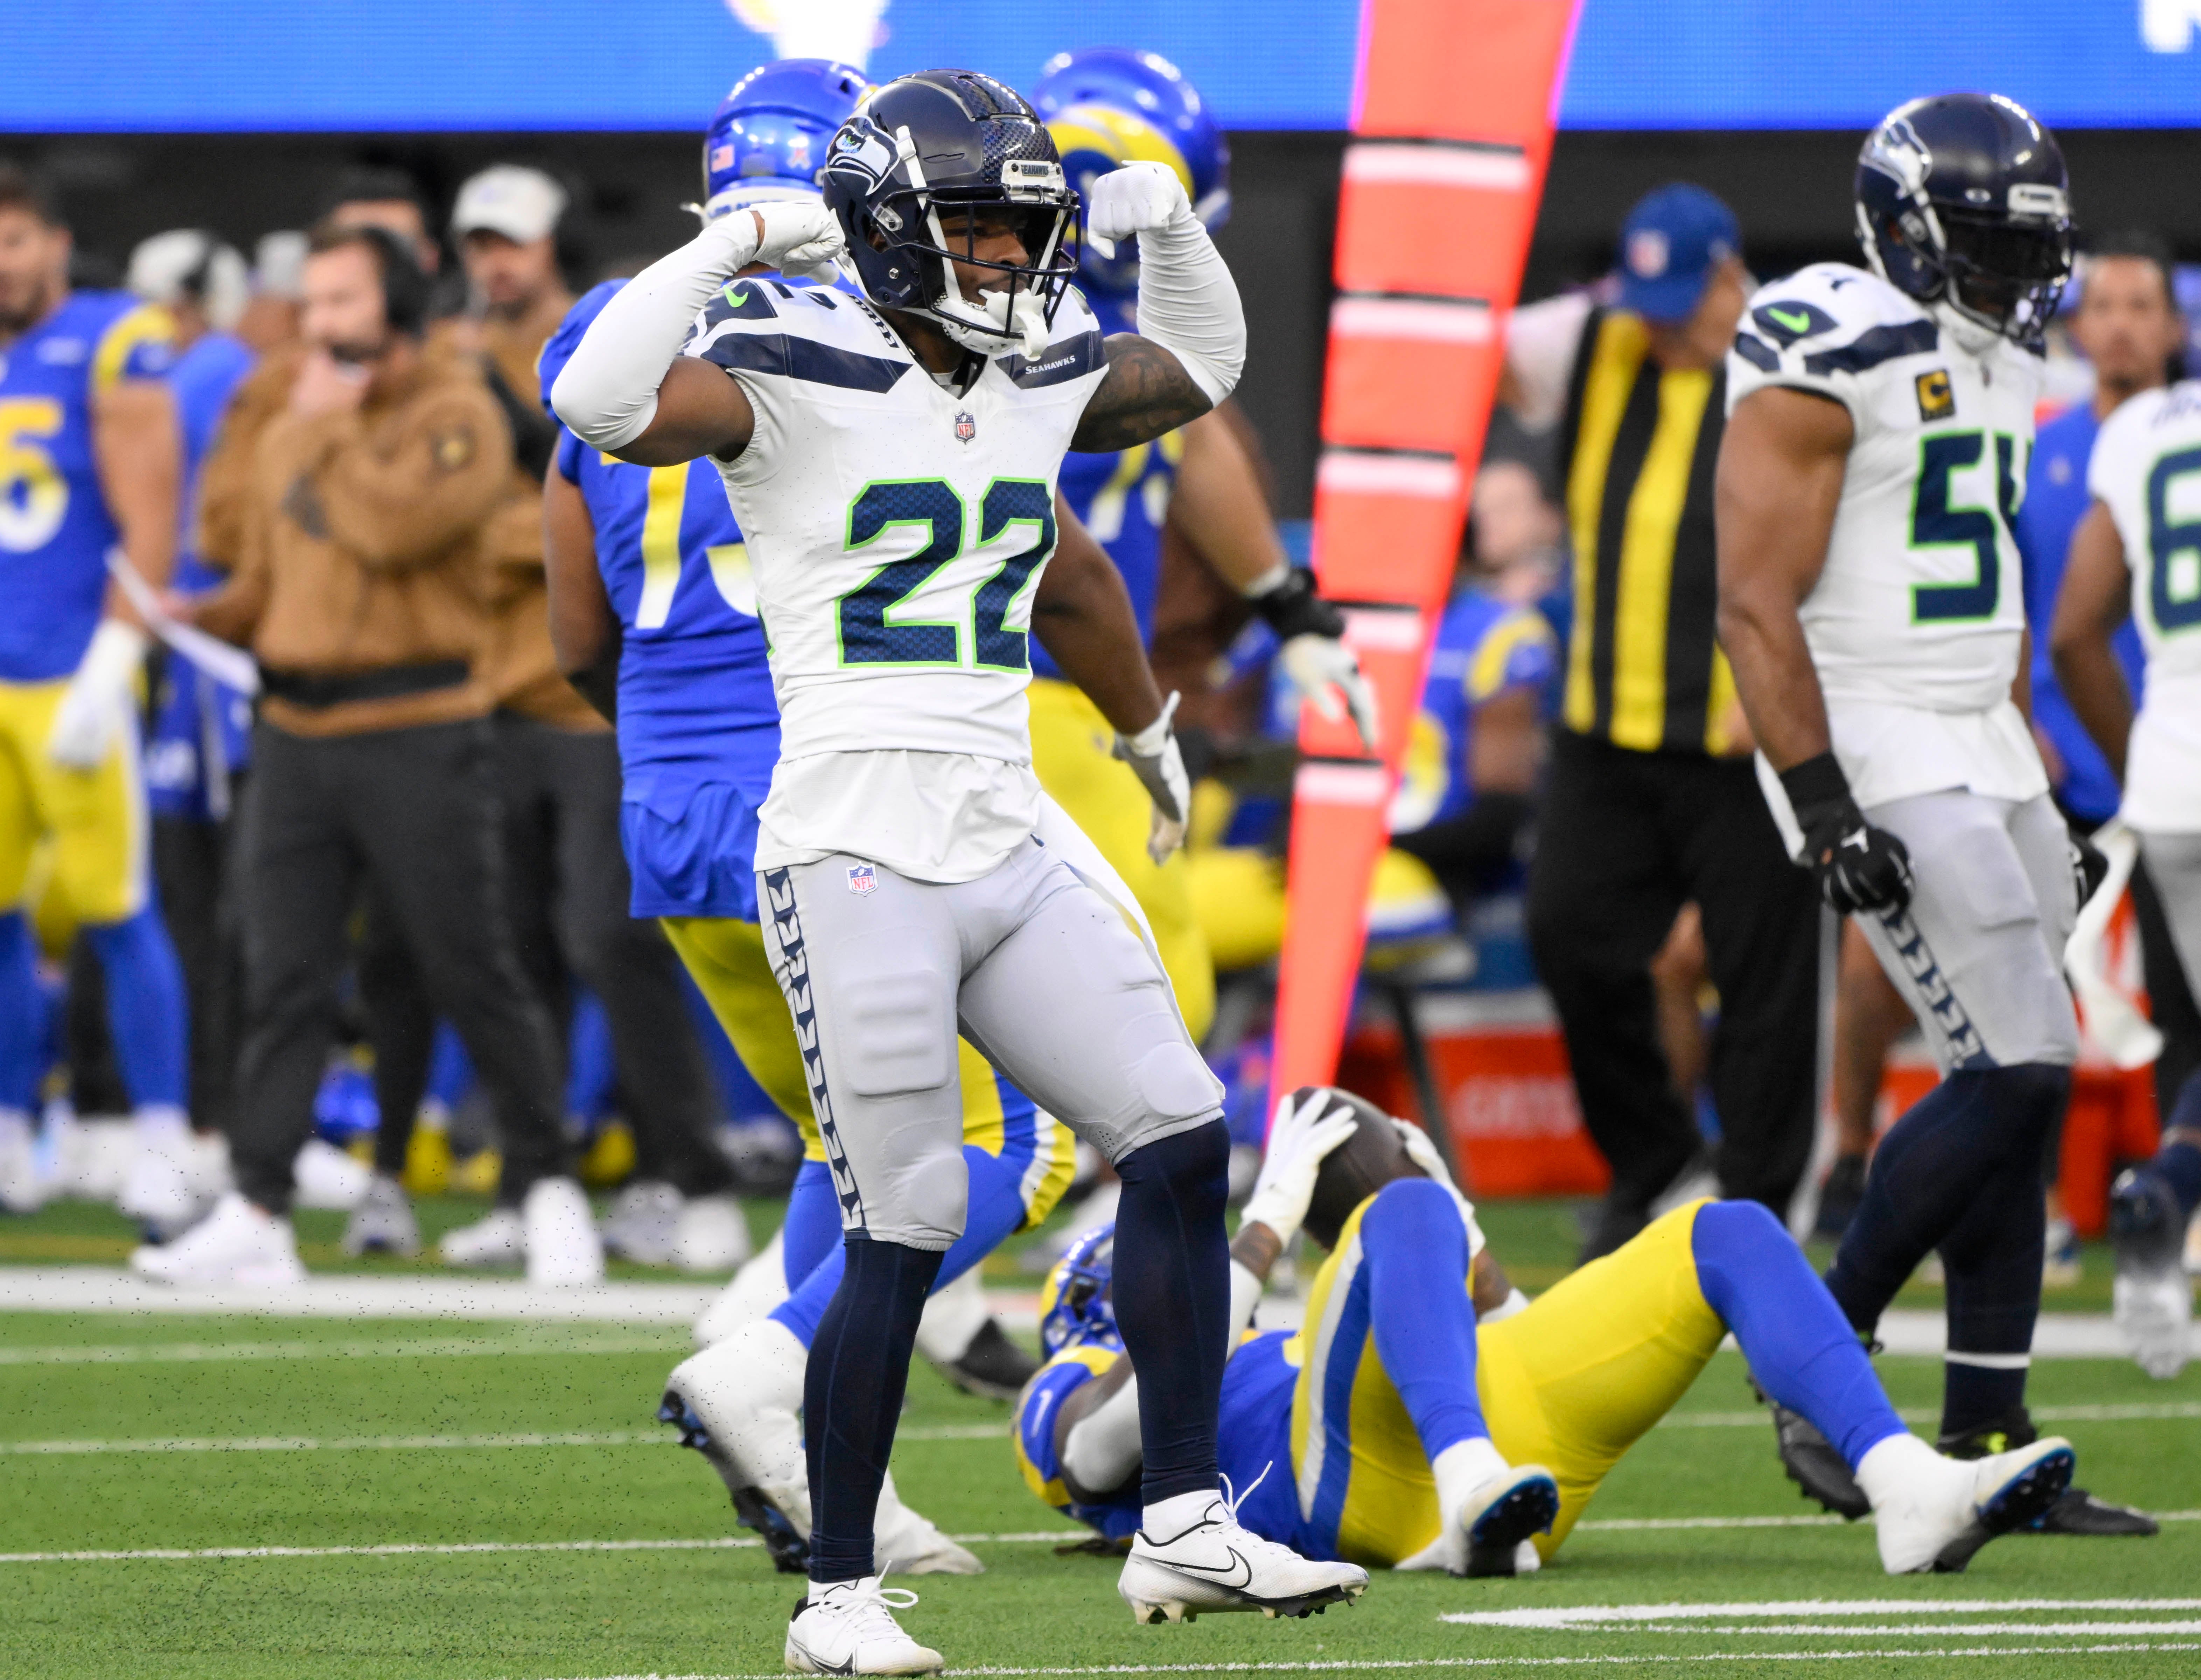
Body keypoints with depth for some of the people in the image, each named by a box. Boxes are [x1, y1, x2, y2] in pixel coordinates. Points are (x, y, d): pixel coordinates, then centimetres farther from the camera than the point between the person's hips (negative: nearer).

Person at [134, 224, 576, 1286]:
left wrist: (328, 429, -9)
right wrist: (196, 616, 2)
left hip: (417, 730, -6)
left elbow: (394, 529, -21)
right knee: (283, 983, 1)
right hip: (297, 733, 6)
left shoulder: (456, 414, -4)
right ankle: (257, 1216, 0)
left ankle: (547, 1187, 10)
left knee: (471, 975, -2)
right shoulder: (289, 433, 17)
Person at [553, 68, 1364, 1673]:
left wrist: (1171, 227, 14)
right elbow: (601, 401, -25)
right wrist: (740, 245, -22)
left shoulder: (1040, 378, 12)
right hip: (858, 863, -7)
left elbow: (1198, 369, 32)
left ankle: (1186, 1527, 9)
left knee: (1182, 1140, 1)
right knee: (904, 1235, -6)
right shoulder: (794, 374, -8)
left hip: (1011, 859, 7)